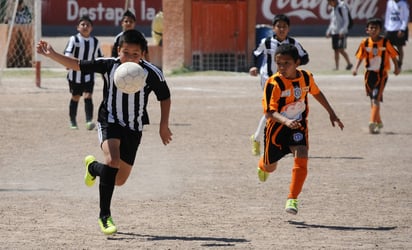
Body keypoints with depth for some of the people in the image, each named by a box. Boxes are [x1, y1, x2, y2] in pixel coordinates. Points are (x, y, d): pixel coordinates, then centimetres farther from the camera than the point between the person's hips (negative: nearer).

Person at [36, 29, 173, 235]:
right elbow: (77, 65, -8)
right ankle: (104, 216, -19)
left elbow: (165, 97, 1)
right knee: (112, 161, -29)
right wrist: (52, 55, -18)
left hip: (134, 128, 2)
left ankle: (93, 167, 43)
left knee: (119, 180, 8)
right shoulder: (108, 65, -13)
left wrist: (164, 125, 0)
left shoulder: (152, 73, -15)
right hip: (110, 121, -2)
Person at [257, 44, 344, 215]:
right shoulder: (274, 83, -24)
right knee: (270, 166, 16)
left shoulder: (306, 77, -9)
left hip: (298, 126, 2)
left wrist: (331, 113, 18)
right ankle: (263, 166, 56)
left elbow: (316, 93, 13)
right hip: (277, 128, -2)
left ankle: (292, 199, -16)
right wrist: (286, 121, -47)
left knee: (301, 158, -22)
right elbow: (269, 111, -29)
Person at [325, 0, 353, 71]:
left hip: (341, 33, -8)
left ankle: (349, 63, 0)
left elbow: (346, 21, -13)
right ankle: (336, 66, 9)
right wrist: (328, 31, 18)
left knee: (341, 49, -13)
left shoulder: (342, 8, -10)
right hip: (334, 33, 8)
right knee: (336, 50, 6)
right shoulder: (333, 9, 15)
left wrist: (342, 31, -21)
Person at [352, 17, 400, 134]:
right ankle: (379, 122, 32)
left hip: (381, 74, -3)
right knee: (373, 99, 14)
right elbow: (360, 57, 2)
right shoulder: (365, 43, -2)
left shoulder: (385, 42, -8)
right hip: (370, 74, 3)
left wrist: (397, 68, 7)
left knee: (376, 99, -16)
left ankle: (372, 123, -22)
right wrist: (356, 68, -12)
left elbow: (393, 55, 3)